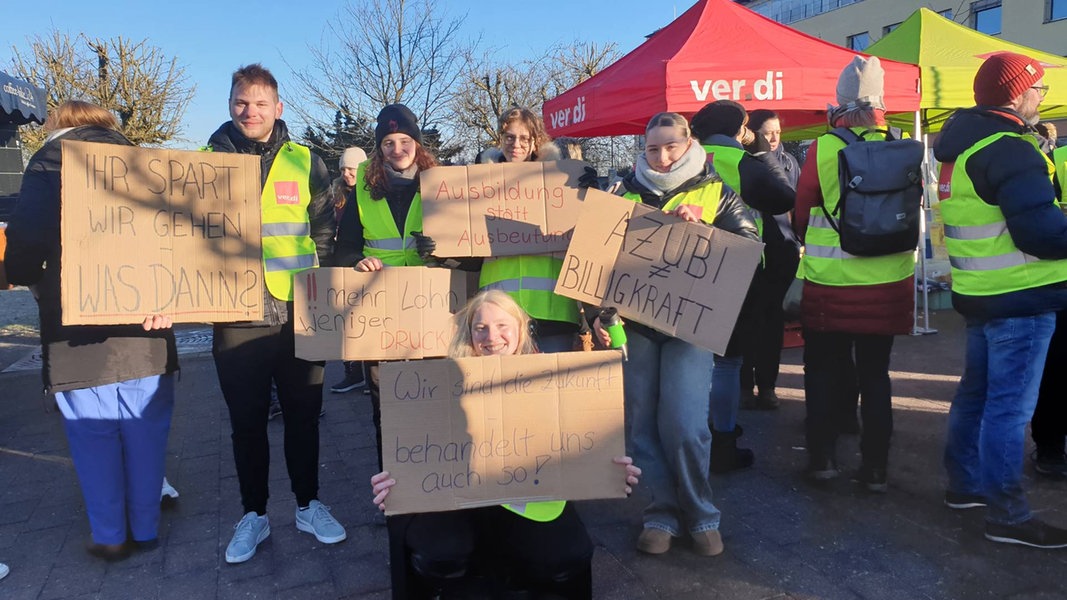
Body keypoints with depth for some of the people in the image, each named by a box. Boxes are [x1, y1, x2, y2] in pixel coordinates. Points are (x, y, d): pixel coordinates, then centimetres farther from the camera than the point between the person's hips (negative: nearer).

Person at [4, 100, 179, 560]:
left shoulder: (49, 162, -1)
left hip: (78, 332, -3)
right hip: (144, 329, 3)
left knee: (92, 437, 10)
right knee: (146, 432, 12)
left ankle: (109, 537, 20)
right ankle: (145, 528, 24)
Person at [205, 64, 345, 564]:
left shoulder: (303, 162, 4)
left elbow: (325, 228, 9)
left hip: (297, 312, 1)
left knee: (303, 414, 11)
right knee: (247, 420, 9)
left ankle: (309, 505, 28)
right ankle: (254, 514, 26)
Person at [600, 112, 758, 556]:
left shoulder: (715, 193, 7)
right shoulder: (626, 192, 12)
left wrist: (699, 227, -16)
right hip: (634, 321, 3)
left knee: (684, 425, -11)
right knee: (642, 424, 3)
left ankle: (699, 514, 11)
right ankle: (662, 511, 19)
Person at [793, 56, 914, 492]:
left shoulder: (822, 149, -10)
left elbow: (802, 214, -1)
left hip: (830, 281, -2)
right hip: (889, 282, 2)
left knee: (825, 370, 11)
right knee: (875, 373, 11)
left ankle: (822, 458, 16)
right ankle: (875, 468, 16)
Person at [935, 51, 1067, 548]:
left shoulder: (963, 143, 12)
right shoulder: (1008, 149, -18)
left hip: (978, 292, 10)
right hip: (1020, 297, -9)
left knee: (978, 391, 18)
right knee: (1010, 405, -4)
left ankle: (965, 483, 31)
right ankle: (1007, 515, 5)